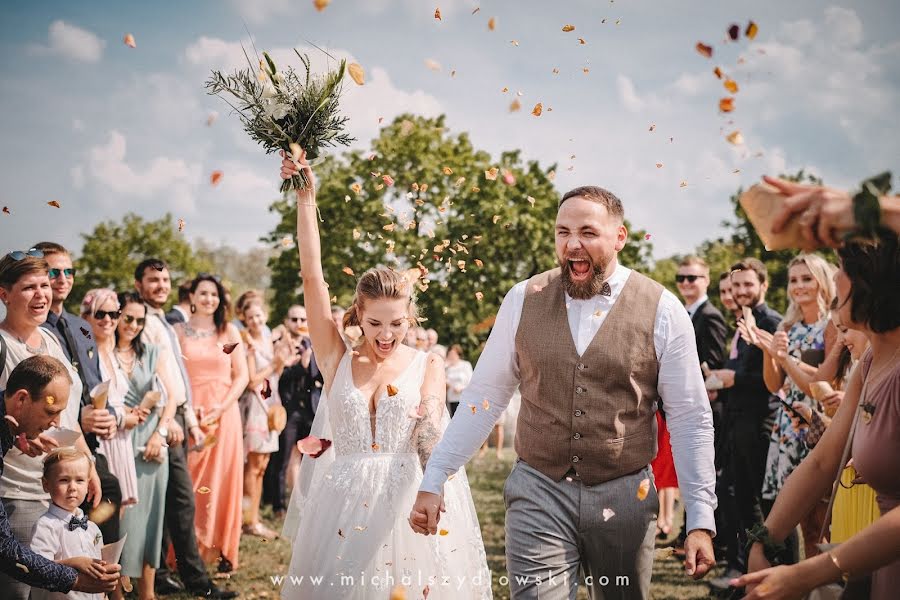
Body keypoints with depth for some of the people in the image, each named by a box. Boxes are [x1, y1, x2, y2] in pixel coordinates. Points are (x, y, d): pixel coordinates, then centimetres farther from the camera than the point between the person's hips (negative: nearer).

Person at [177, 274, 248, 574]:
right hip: (189, 414, -1)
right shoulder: (179, 332, 5)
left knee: (223, 480, 1)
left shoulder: (229, 331, 8)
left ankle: (222, 550, 8)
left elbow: (241, 376, 4)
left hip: (224, 414, 1)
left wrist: (220, 408, -8)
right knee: (189, 482, -2)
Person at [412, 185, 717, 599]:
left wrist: (701, 521, -5)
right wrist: (433, 481, 1)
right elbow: (483, 397, 4)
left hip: (624, 498, 0)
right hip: (538, 493, 0)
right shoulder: (524, 300, -1)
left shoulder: (662, 311, -5)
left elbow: (690, 420, -2)